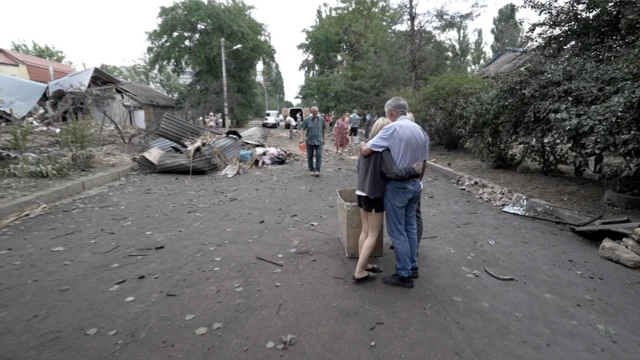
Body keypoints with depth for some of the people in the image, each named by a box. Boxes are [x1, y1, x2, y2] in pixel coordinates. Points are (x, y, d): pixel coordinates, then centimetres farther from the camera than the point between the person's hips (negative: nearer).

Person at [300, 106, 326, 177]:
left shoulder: (321, 120, 2)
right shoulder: (307, 119, -4)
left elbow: (323, 130, 12)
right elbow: (302, 129, -5)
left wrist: (323, 139, 16)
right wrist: (302, 138, -18)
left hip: (319, 141, 0)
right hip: (309, 141, 0)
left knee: (319, 155, -9)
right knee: (310, 156, 8)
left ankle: (317, 171, -6)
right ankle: (311, 170, 21)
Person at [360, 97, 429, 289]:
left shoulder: (392, 129, -16)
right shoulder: (420, 130, 5)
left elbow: (366, 151, -17)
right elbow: (424, 162, 11)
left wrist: (362, 145, 6)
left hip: (397, 186, -7)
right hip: (414, 185, 7)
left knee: (397, 231, 2)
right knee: (410, 227, 17)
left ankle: (404, 275, 10)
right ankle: (412, 267, 28)